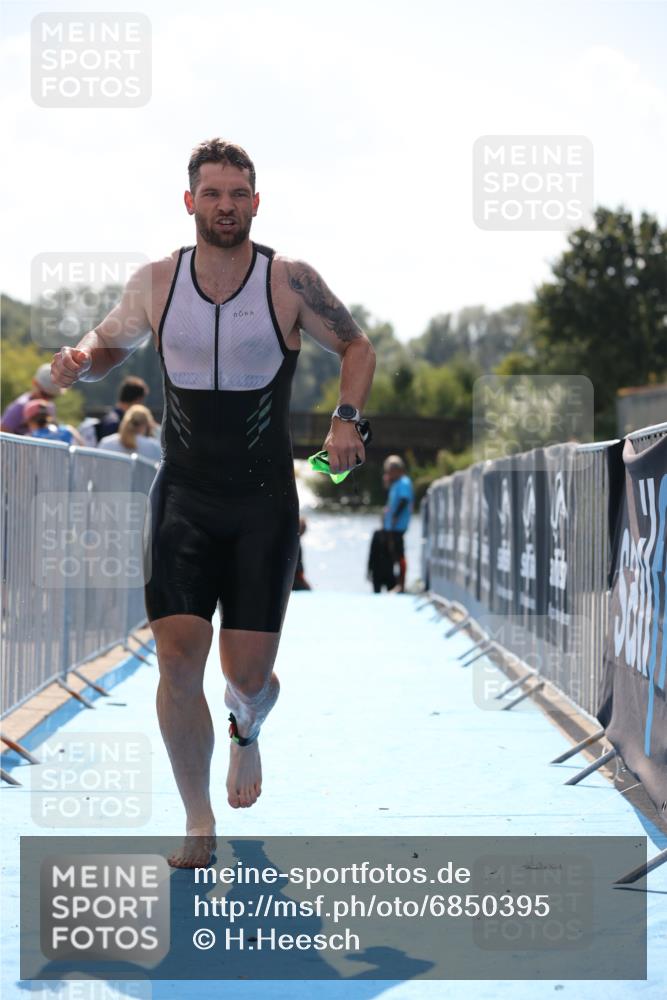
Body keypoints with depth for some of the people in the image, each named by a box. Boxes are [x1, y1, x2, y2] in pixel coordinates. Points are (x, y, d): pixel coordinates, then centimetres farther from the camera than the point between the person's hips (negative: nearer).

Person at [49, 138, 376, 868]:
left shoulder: (290, 282, -7)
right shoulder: (155, 284, -1)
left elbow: (357, 348, 6)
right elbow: (106, 346, 15)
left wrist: (346, 417, -12)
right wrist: (77, 361, -9)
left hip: (265, 501, -1)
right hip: (183, 498, 1)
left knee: (248, 675, -2)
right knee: (178, 658, -10)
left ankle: (245, 730, 38)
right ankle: (198, 825, 6)